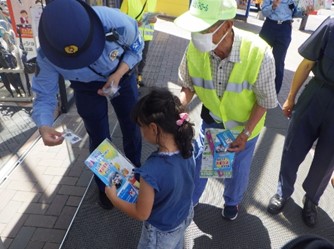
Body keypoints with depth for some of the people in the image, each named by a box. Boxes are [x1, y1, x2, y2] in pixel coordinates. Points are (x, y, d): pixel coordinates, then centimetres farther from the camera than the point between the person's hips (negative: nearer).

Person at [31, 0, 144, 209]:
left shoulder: (116, 22, -39)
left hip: (121, 76, 1)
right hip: (87, 88, 0)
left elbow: (136, 47, -17)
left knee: (132, 127, 14)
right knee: (99, 138, 8)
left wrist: (119, 74, -33)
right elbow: (44, 96, -23)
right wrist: (44, 127, -44)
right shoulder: (47, 56, -35)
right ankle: (105, 186, 38)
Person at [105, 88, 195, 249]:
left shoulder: (151, 172, -40)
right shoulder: (186, 150, -20)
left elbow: (141, 214, -24)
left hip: (162, 232, -5)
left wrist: (113, 198, -12)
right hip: (184, 218, 6)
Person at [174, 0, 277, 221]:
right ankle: (189, 199, 45)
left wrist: (245, 133, -22)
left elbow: (265, 100, -20)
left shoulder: (259, 53, -35)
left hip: (246, 121, -1)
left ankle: (232, 201, 52)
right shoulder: (195, 49, -27)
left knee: (238, 167, 18)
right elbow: (188, 86, -9)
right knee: (198, 159, 14)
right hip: (212, 117, 2)